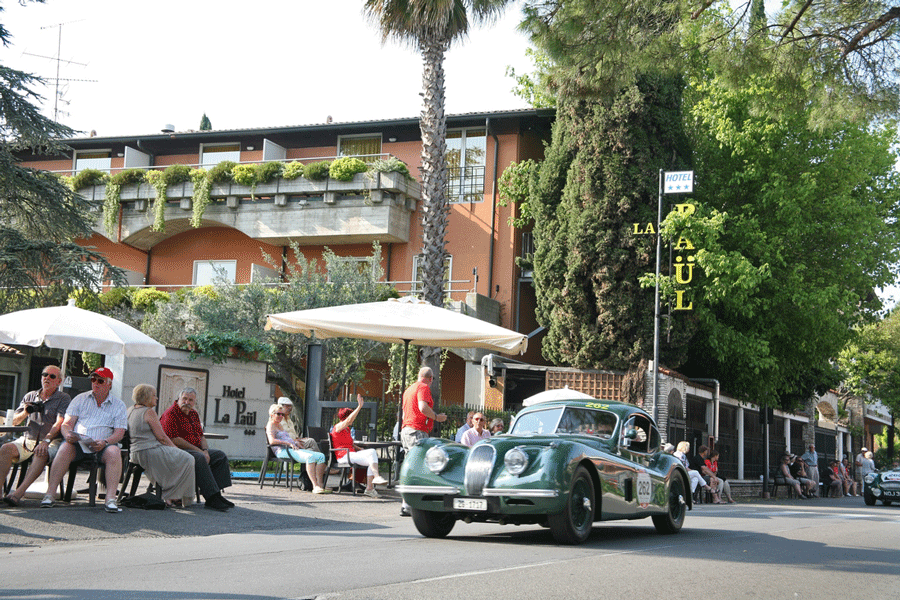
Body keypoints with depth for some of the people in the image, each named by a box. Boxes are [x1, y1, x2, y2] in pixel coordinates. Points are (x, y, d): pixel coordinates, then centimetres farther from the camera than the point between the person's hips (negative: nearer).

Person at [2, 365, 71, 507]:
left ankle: (19, 493, -45)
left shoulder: (63, 398, 4)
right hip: (28, 440, 4)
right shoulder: (30, 396, 19)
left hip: (52, 442, -4)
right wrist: (25, 413, -6)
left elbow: (59, 423, -10)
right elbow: (14, 421, 17)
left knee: (41, 454, -37)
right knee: (6, 449, -25)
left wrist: (46, 440, -26)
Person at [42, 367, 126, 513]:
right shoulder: (80, 399, 16)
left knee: (114, 451, -34)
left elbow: (119, 432, 1)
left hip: (103, 445, -1)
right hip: (78, 442, 1)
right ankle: (49, 494, -33)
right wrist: (68, 435, -15)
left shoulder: (118, 405, 11)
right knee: (65, 448, -32)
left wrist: (105, 442, -20)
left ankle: (110, 498, -39)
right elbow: (66, 423, 9)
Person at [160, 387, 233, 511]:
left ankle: (216, 493, -16)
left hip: (196, 450, 9)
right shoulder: (170, 414, -10)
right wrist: (198, 451, -18)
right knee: (199, 459, -35)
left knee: (220, 456, -6)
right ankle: (211, 498, -37)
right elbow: (174, 439, -19)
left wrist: (205, 450, -6)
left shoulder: (193, 413, 17)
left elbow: (201, 436, 18)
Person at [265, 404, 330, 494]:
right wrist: (289, 443, -20)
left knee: (321, 456, -10)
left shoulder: (281, 425, 30)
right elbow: (272, 441, -14)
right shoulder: (271, 425, 3)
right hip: (283, 451, -9)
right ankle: (315, 486, -41)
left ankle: (320, 484, -21)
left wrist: (295, 441, 14)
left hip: (294, 449, 9)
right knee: (310, 456, -35)